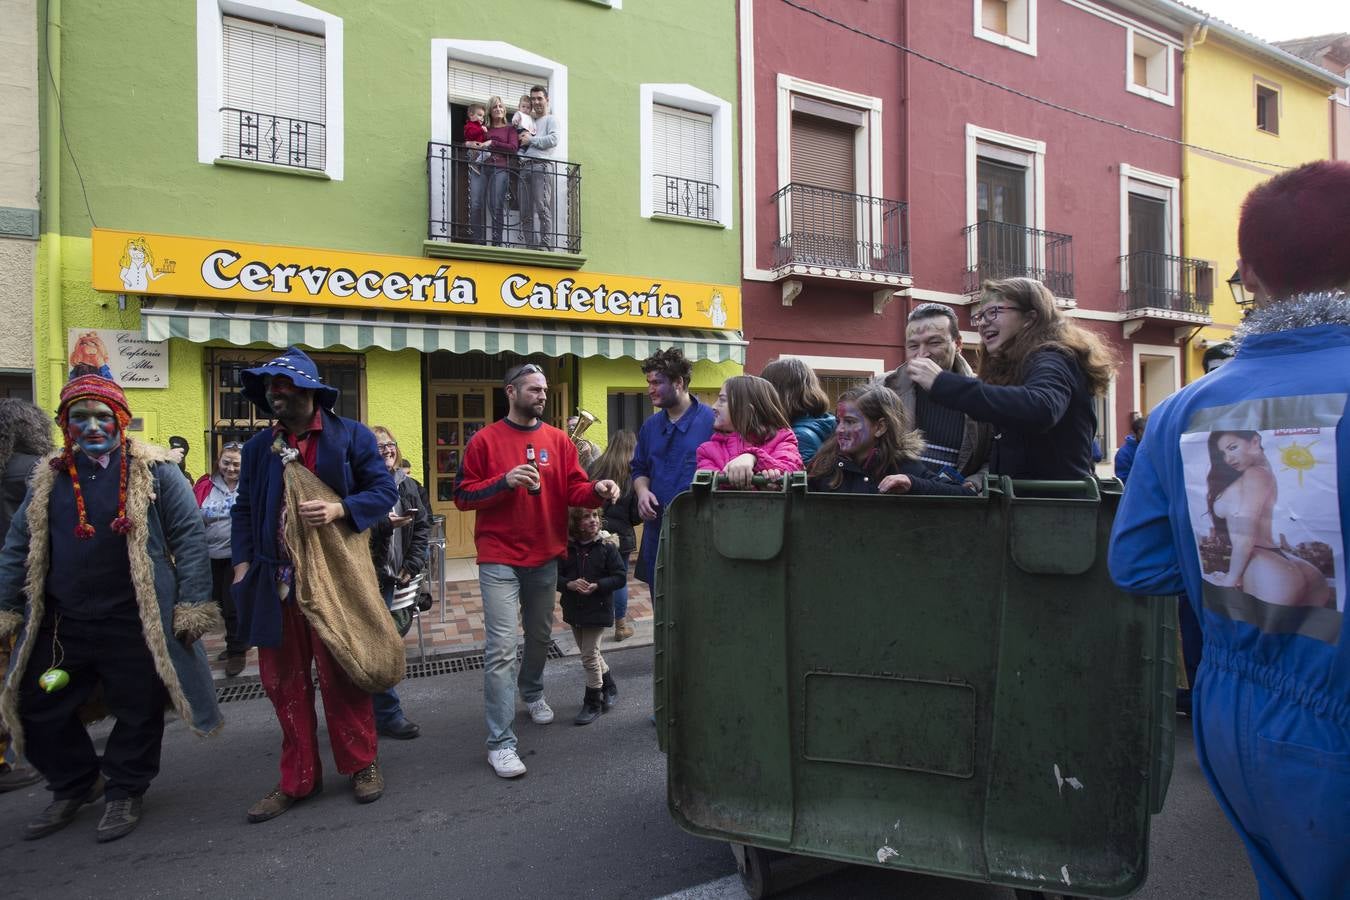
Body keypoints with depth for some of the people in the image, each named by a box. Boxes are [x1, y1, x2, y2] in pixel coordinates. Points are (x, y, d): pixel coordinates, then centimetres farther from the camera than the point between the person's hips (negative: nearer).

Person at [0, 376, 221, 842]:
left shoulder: (153, 471, -5)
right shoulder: (49, 477, 8)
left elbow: (190, 537, -8)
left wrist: (192, 605, -12)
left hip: (135, 623, -4)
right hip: (61, 624, 5)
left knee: (139, 711, 6)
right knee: (39, 708, 13)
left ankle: (125, 792, 29)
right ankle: (74, 787, 36)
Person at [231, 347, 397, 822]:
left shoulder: (351, 436, -2)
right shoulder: (258, 446, 11)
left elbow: (384, 491, -4)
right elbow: (244, 509, 14)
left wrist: (339, 509, -20)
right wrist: (243, 564, 2)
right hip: (275, 580, 4)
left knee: (341, 675, 4)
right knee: (283, 680, 9)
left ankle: (362, 764, 22)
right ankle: (298, 778, 23)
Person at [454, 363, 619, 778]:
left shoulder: (558, 440, 5)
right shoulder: (485, 440, -4)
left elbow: (574, 489, -1)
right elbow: (462, 495, -5)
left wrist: (597, 490, -23)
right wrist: (504, 481, -20)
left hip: (545, 557, 4)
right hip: (499, 560, -4)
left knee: (540, 635, 21)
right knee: (501, 647, -9)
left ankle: (532, 692, 49)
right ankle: (500, 742, -3)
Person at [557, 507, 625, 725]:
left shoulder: (606, 546, -11)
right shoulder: (566, 547, -4)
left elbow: (620, 576, -11)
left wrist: (596, 586, -23)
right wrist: (570, 584, -22)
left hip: (598, 608, -4)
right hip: (574, 608, 5)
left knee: (589, 654, -2)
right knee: (589, 652, 19)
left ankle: (593, 702, 14)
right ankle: (609, 686, 42)